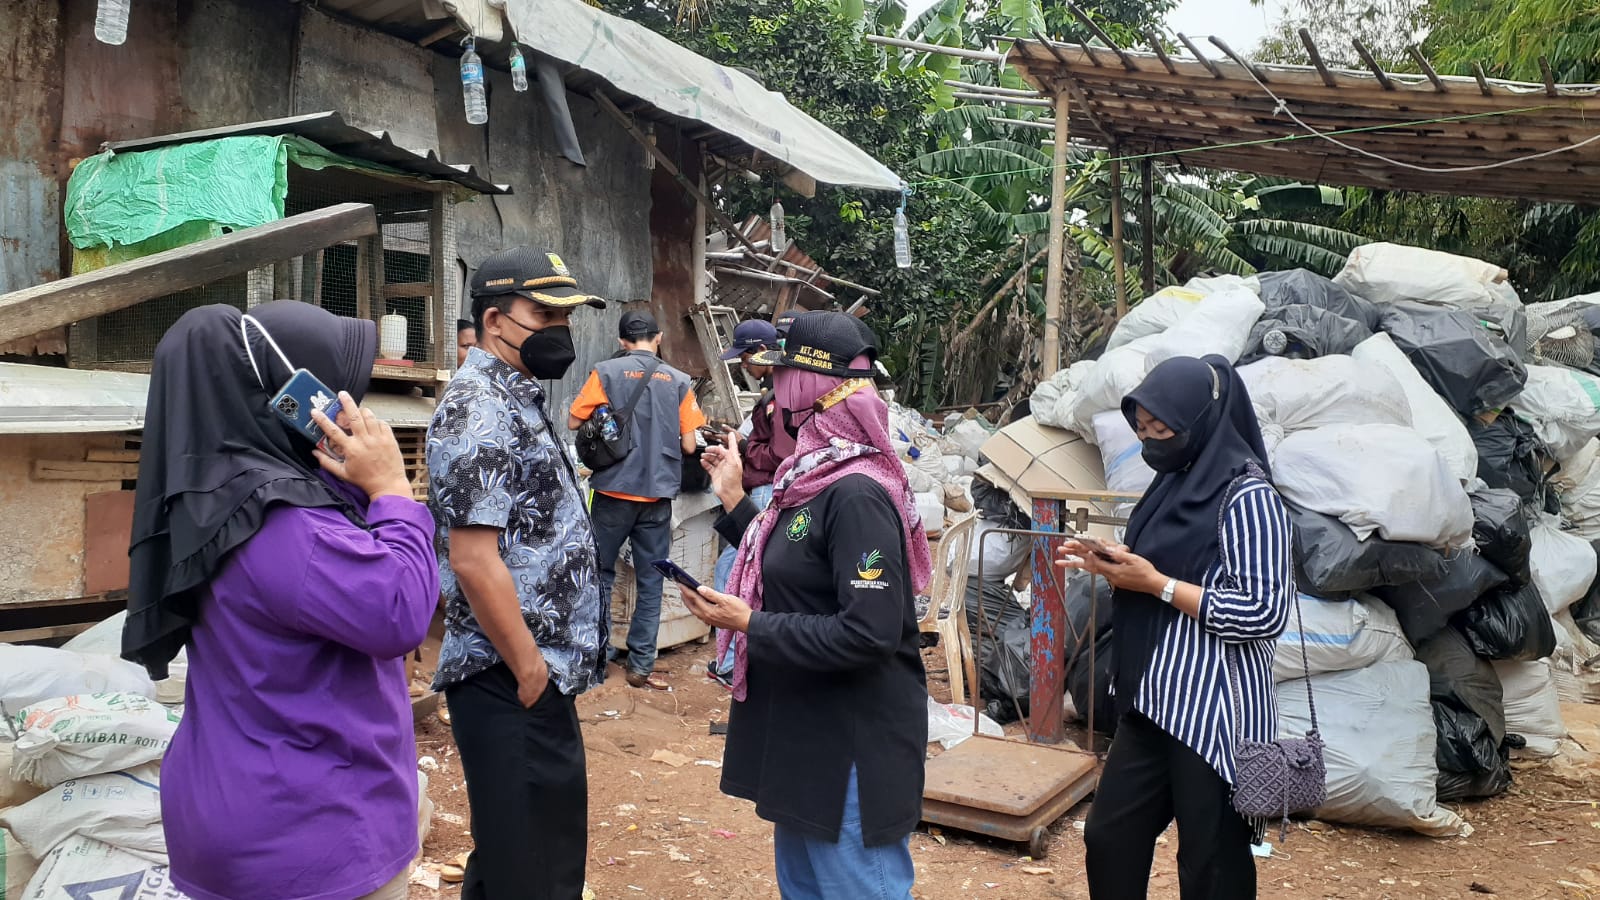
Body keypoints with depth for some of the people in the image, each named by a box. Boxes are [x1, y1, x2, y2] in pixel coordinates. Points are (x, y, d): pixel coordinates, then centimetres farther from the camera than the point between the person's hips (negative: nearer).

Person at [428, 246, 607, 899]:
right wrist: (530, 671, -17)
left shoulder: (515, 398, 14)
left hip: (538, 672, 10)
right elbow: (474, 559, -23)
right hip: (512, 682, -10)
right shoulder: (480, 409, -17)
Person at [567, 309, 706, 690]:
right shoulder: (679, 381, 1)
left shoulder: (606, 372, -3)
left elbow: (574, 423, -2)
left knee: (601, 573, 14)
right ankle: (641, 665, 11)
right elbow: (689, 445, 0)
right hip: (658, 493, 1)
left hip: (614, 490, -1)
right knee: (650, 581, 8)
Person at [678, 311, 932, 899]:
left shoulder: (856, 495, -24)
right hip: (806, 732, 10)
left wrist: (750, 625, -22)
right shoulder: (816, 479, 7)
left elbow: (869, 633, -28)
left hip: (853, 746, -10)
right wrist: (734, 501, 12)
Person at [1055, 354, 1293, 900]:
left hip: (1211, 712, -8)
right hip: (1152, 701, 9)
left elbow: (1263, 612, -20)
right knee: (1109, 839, 15)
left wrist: (1154, 583, -19)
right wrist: (1107, 566, 1)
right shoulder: (1174, 482, 10)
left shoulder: (1246, 496, -15)